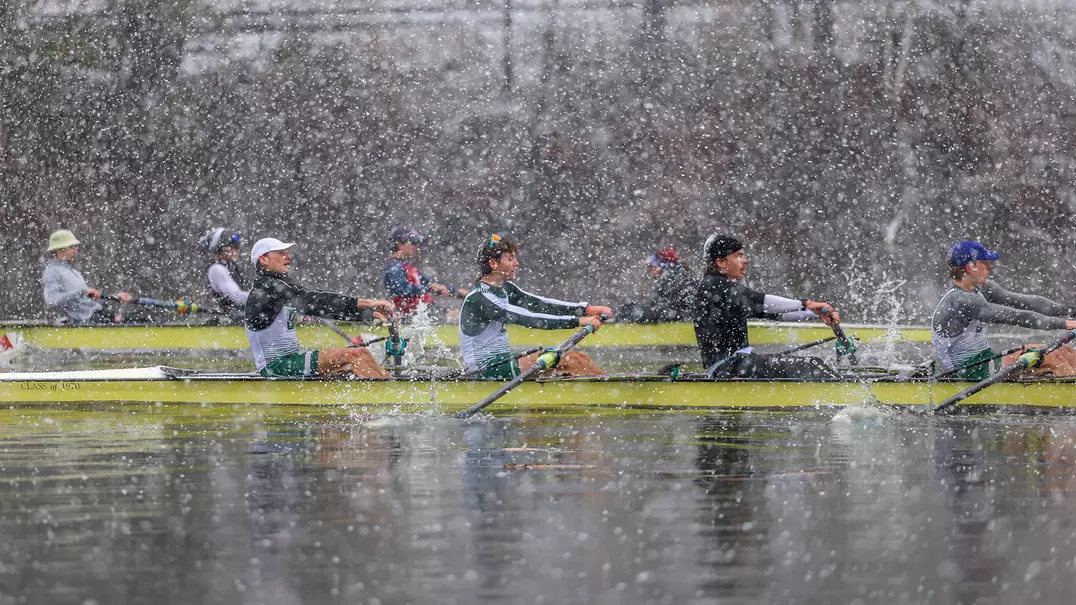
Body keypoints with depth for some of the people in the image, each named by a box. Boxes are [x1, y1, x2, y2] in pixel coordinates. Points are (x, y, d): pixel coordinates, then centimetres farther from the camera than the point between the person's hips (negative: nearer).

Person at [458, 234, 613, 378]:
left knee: (579, 358, -3)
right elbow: (527, 319, -25)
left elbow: (540, 305, 6)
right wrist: (577, 321, -27)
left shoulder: (504, 289, 12)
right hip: (488, 372, -9)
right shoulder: (478, 299, -19)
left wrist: (587, 309, -5)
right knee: (570, 359, -19)